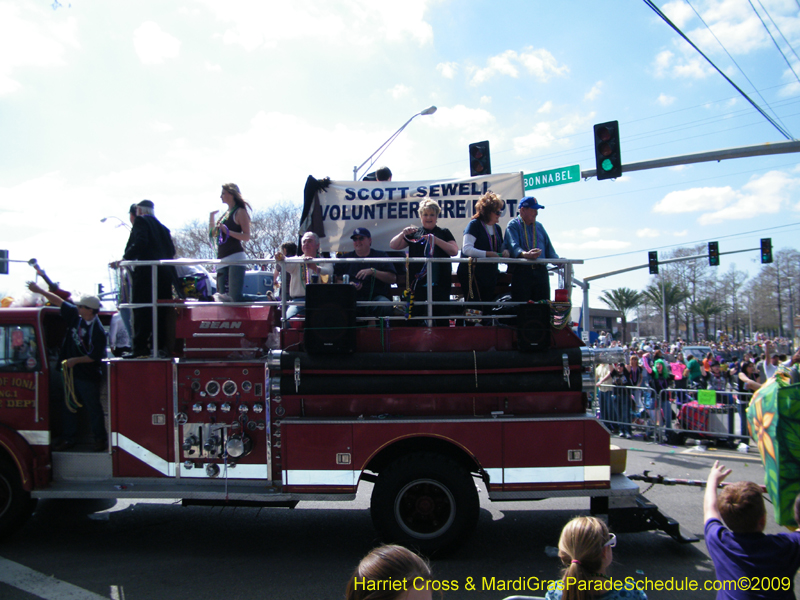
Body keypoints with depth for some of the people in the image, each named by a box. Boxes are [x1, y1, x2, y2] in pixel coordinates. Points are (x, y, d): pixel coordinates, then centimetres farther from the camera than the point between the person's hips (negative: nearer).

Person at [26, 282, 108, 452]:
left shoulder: (97, 331, -21)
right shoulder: (76, 316, 0)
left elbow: (95, 356, -21)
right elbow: (60, 302, 9)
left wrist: (75, 360, -17)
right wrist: (39, 290, 8)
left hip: (88, 376, -8)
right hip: (71, 372, 8)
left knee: (93, 409, 3)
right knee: (69, 406, 15)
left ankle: (100, 439, 16)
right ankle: (69, 438, 27)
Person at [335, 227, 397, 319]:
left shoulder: (380, 256, 15)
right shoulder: (347, 258, 21)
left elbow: (393, 278, 3)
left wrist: (372, 271, -9)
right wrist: (348, 284, -7)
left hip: (376, 297, -1)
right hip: (353, 298, 1)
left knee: (385, 306, -36)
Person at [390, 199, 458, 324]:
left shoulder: (444, 233, 15)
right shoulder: (414, 233, 14)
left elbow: (454, 251, 0)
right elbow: (393, 246, 9)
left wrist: (436, 240, -10)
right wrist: (403, 233, -9)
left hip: (439, 284, 0)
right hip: (418, 283, 0)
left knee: (441, 316, -2)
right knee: (415, 315, -3)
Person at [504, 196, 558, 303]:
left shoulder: (539, 226, 23)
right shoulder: (513, 225, 3)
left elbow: (549, 249, 21)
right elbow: (513, 246, -15)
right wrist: (525, 254, -36)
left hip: (541, 271, 5)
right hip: (521, 270, -5)